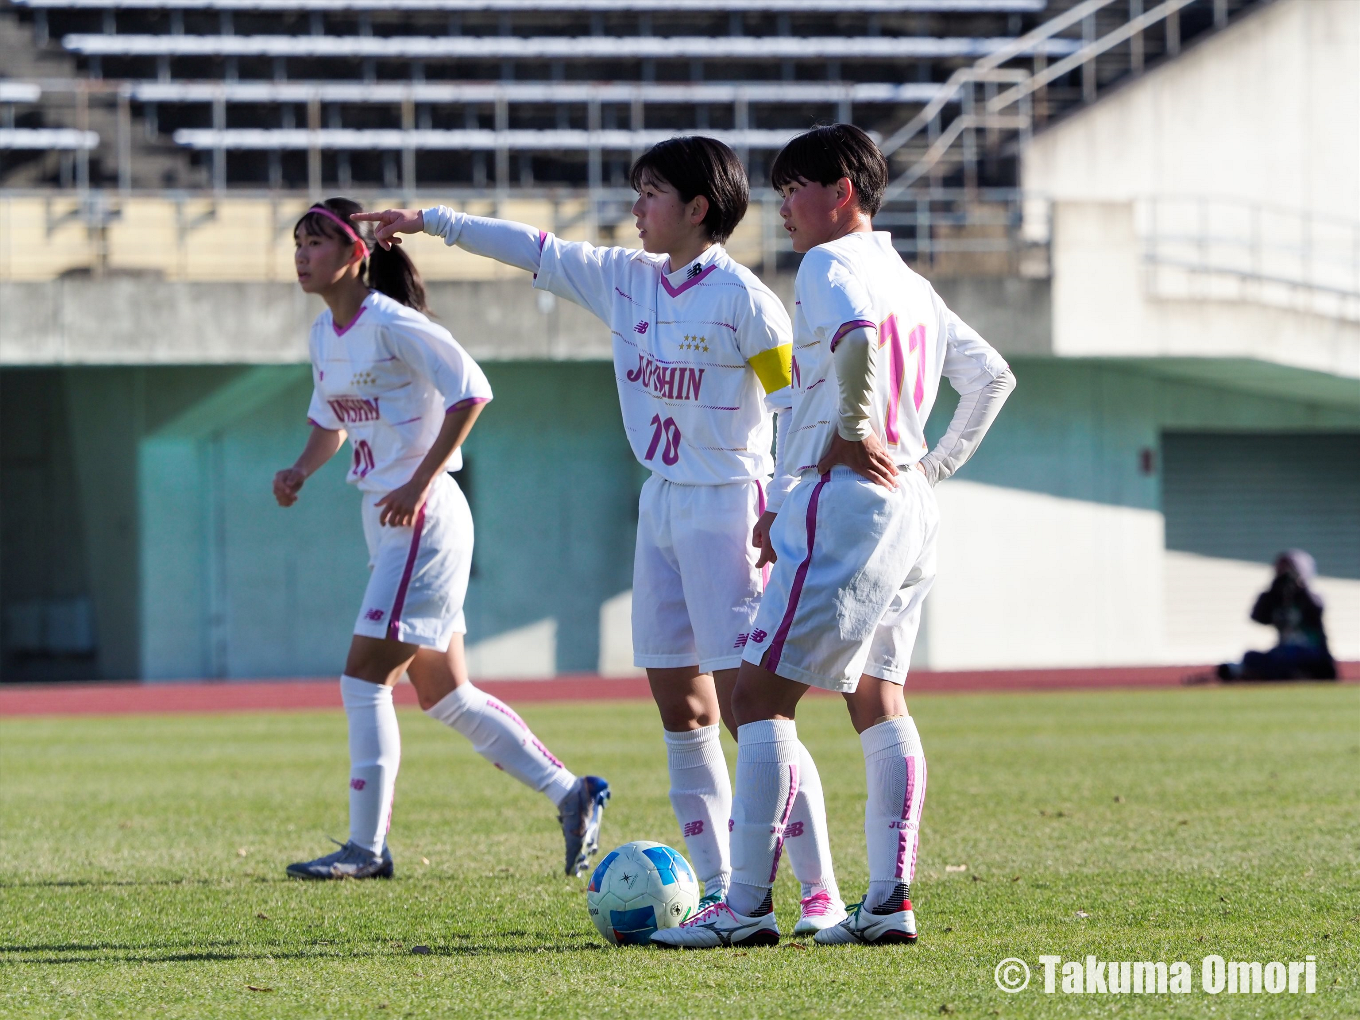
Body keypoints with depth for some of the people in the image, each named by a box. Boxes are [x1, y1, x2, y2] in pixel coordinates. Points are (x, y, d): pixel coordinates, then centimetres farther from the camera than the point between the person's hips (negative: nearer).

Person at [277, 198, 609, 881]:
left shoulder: (391, 325, -14)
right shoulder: (325, 334, 12)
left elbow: (470, 391, -19)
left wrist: (421, 481, -22)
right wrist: (300, 471, 5)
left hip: (423, 519, -10)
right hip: (387, 522, 10)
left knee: (364, 679, -10)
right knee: (444, 694, 12)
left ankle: (366, 847, -5)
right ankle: (571, 793, 21)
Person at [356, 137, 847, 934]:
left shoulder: (741, 296, -11)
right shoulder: (629, 280, 11)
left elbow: (795, 401, -12)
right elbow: (539, 252, 20)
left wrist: (784, 503, -19)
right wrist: (434, 222, 22)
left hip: (726, 509, -8)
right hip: (662, 504, 8)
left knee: (746, 706, -12)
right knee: (680, 704, 5)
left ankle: (821, 891, -8)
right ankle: (721, 890, 8)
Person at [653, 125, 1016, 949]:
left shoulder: (830, 264, -8)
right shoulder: (913, 284, 19)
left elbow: (857, 334, -30)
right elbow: (992, 376, 24)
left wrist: (852, 430, -18)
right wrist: (937, 465, 20)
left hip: (847, 496, -9)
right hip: (911, 508, 9)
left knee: (762, 695, -8)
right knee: (877, 698, 14)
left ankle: (748, 904, -14)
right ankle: (890, 899, 8)